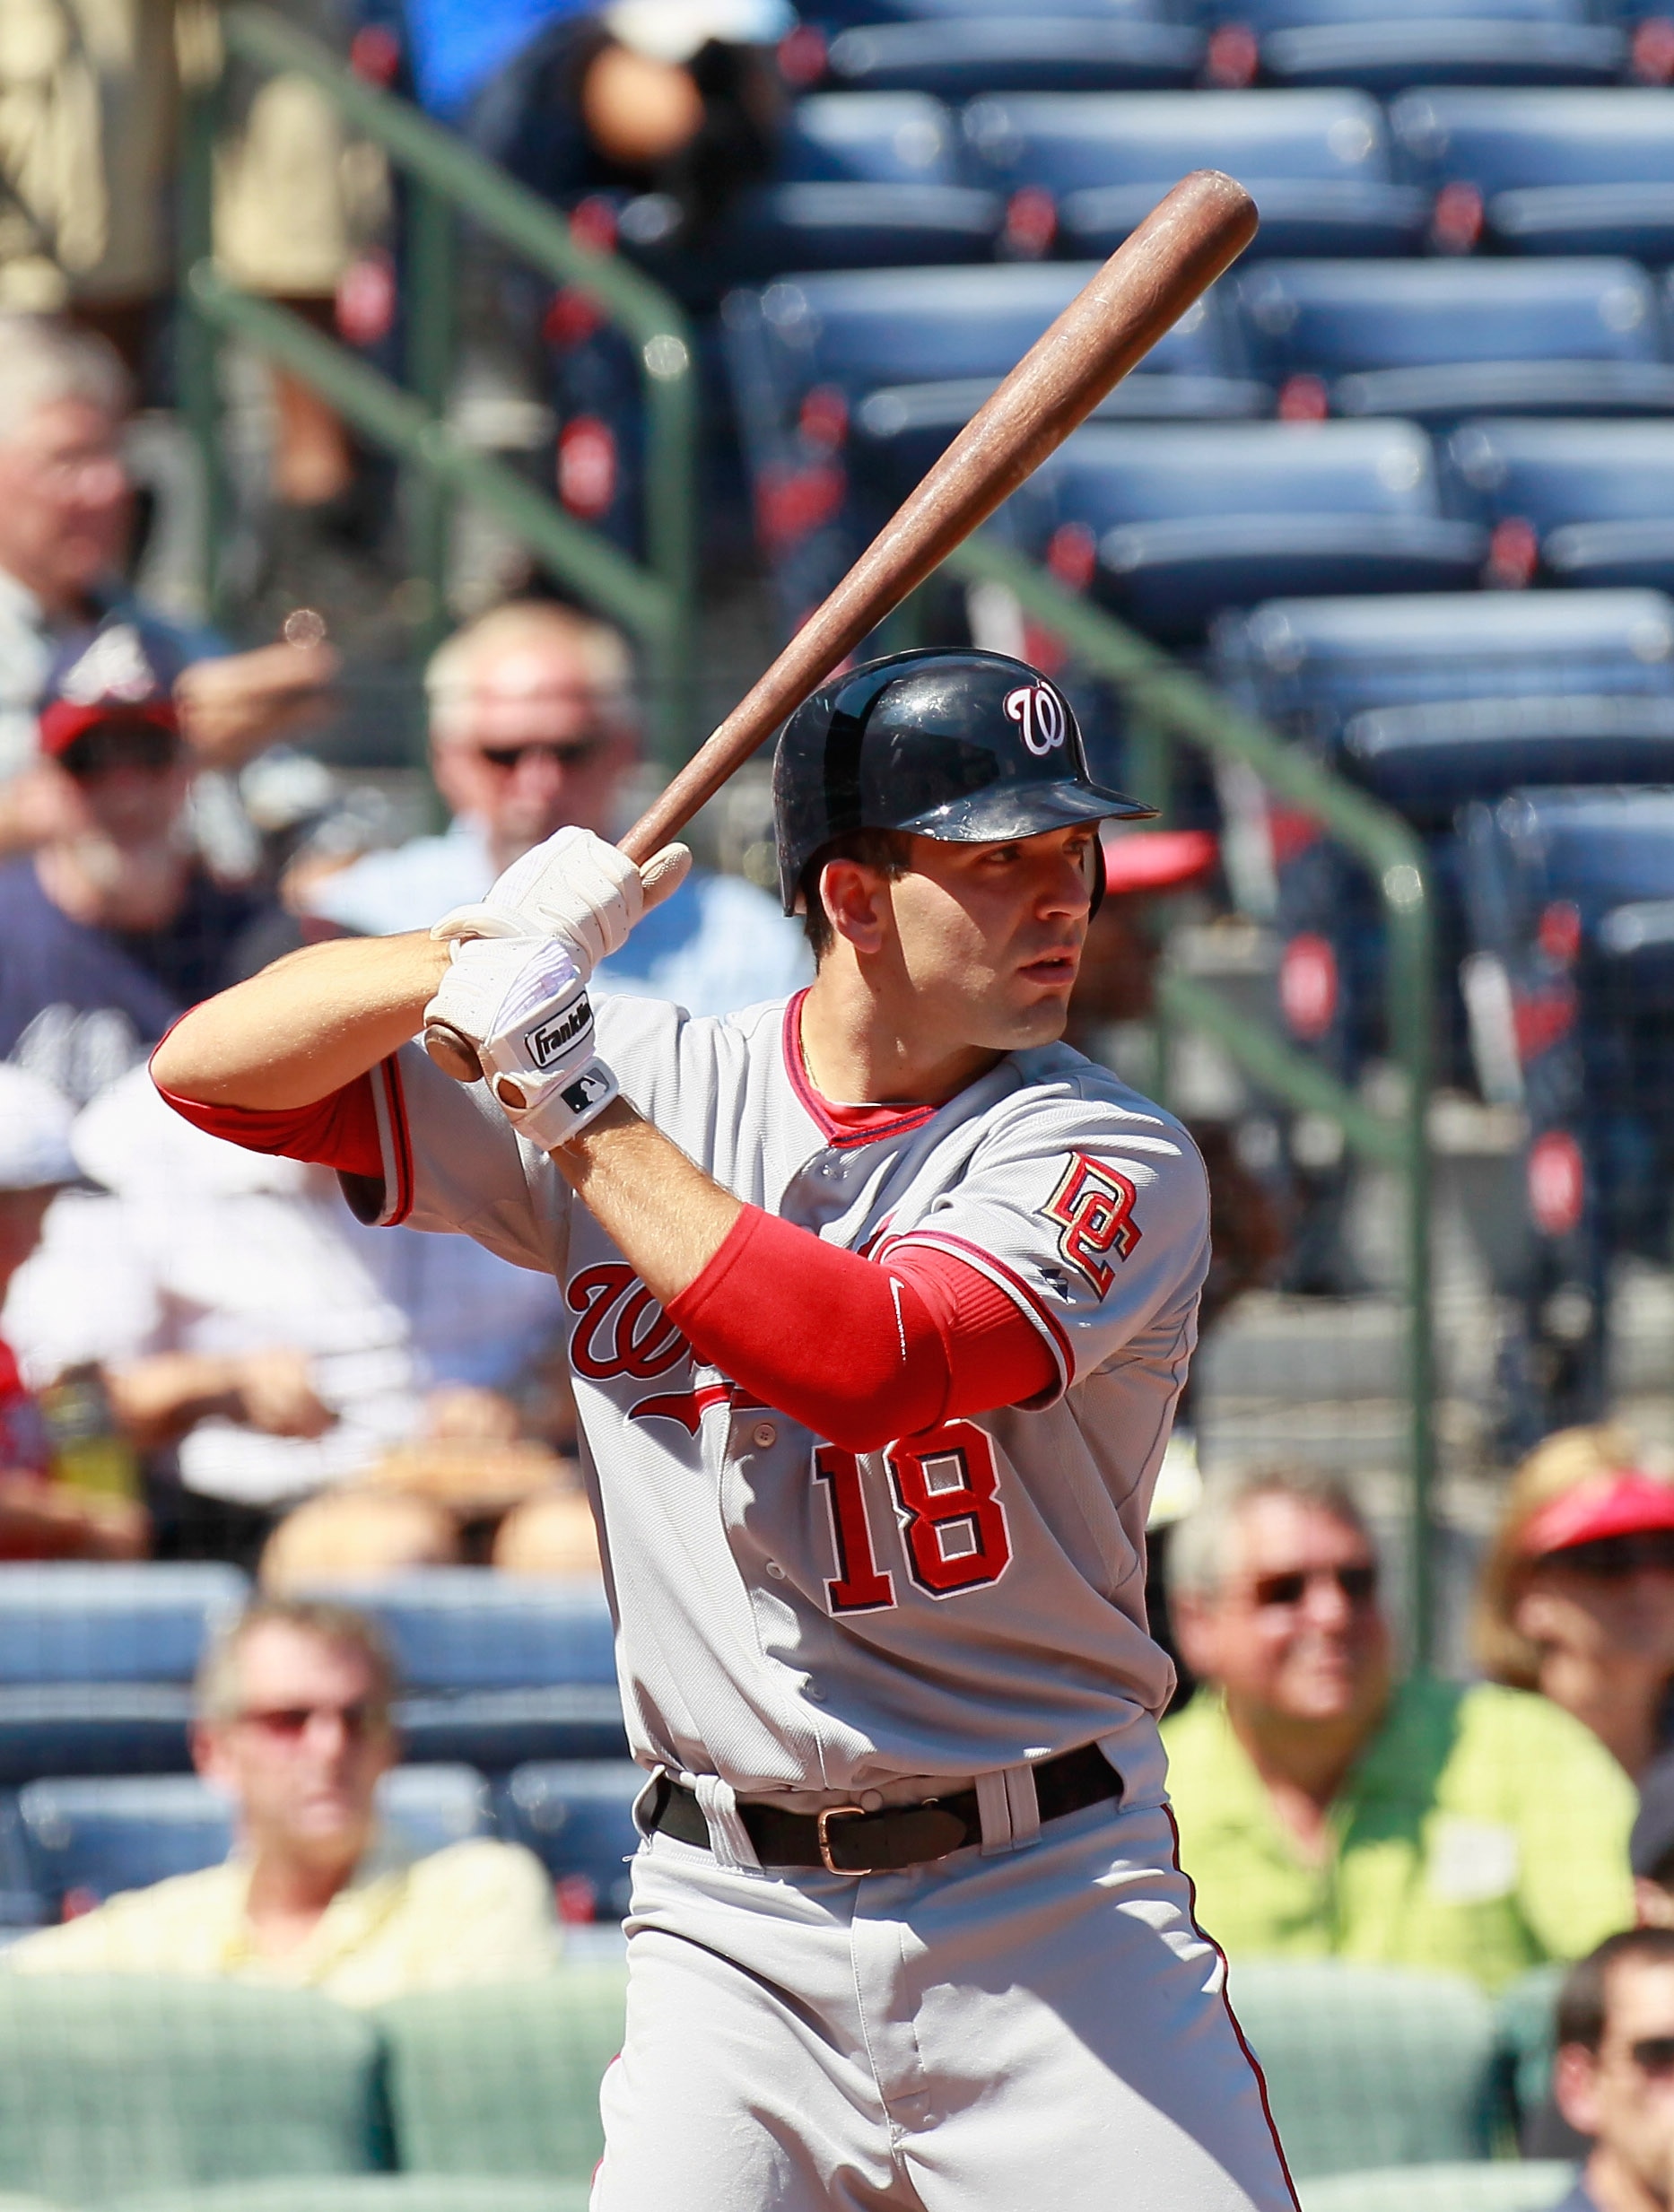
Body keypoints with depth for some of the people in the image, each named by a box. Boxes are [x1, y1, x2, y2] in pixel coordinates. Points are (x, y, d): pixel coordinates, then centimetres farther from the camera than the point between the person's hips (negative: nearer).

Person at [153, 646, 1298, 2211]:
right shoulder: (653, 1078, 5)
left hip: (1055, 1915, -2)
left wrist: (577, 1105, -18)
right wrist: (484, 950, -14)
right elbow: (214, 1069, 3)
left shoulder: (1112, 1158, -6)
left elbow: (864, 1363, -24)